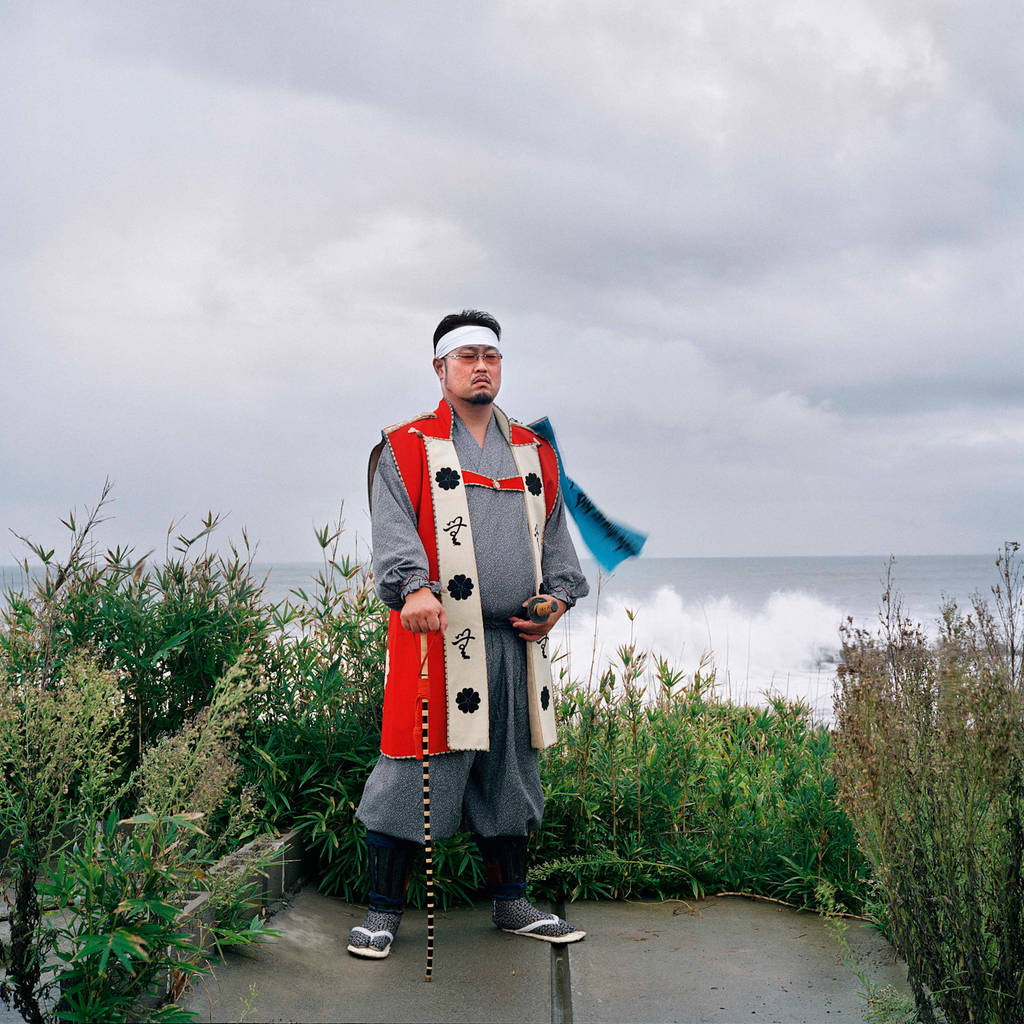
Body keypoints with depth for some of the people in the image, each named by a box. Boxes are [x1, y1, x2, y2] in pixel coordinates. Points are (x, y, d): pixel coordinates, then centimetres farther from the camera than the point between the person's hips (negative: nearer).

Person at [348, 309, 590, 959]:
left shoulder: (535, 453, 18)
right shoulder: (406, 449, 3)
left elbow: (554, 534, 19)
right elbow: (393, 530, -11)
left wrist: (557, 594, 2)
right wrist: (413, 588, -29)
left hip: (517, 642, 5)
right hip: (437, 638, -5)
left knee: (511, 776, 14)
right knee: (413, 777, -1)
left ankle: (512, 903, 29)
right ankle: (385, 909, 14)